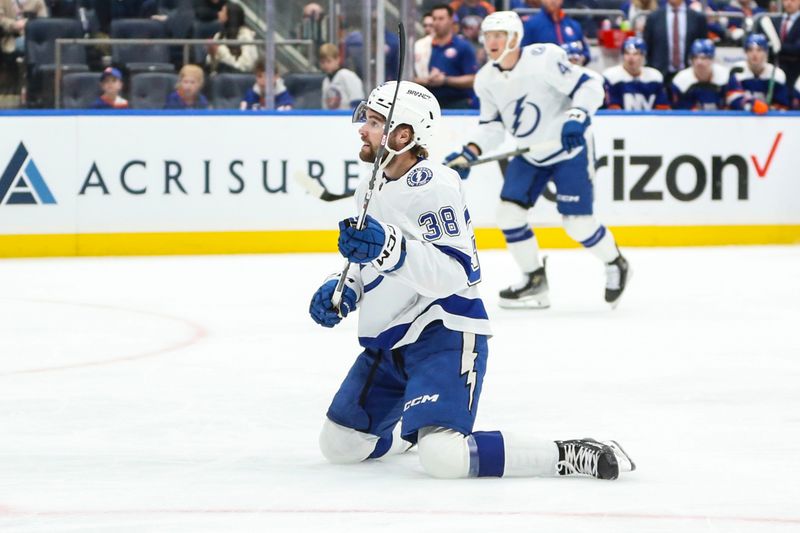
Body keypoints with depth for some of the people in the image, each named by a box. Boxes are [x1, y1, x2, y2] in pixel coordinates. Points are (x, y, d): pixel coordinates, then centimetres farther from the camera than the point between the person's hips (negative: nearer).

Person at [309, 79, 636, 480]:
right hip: (386, 343, 10)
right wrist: (342, 290, 5)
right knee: (339, 445, 12)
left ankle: (569, 456, -17)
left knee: (442, 456, -28)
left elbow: (455, 274, -28)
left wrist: (389, 248, -41)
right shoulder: (369, 190, 12)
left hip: (443, 337, -10)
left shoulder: (433, 186, -17)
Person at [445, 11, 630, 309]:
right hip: (530, 155, 7)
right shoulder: (486, 80, -3)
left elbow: (589, 85, -23)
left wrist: (577, 117, -39)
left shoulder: (543, 59, -24)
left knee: (577, 221, -10)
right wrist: (469, 154, -7)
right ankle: (534, 280, 12)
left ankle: (615, 265, 18)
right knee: (509, 212, -4)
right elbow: (492, 125, 6)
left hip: (570, 148, -7)